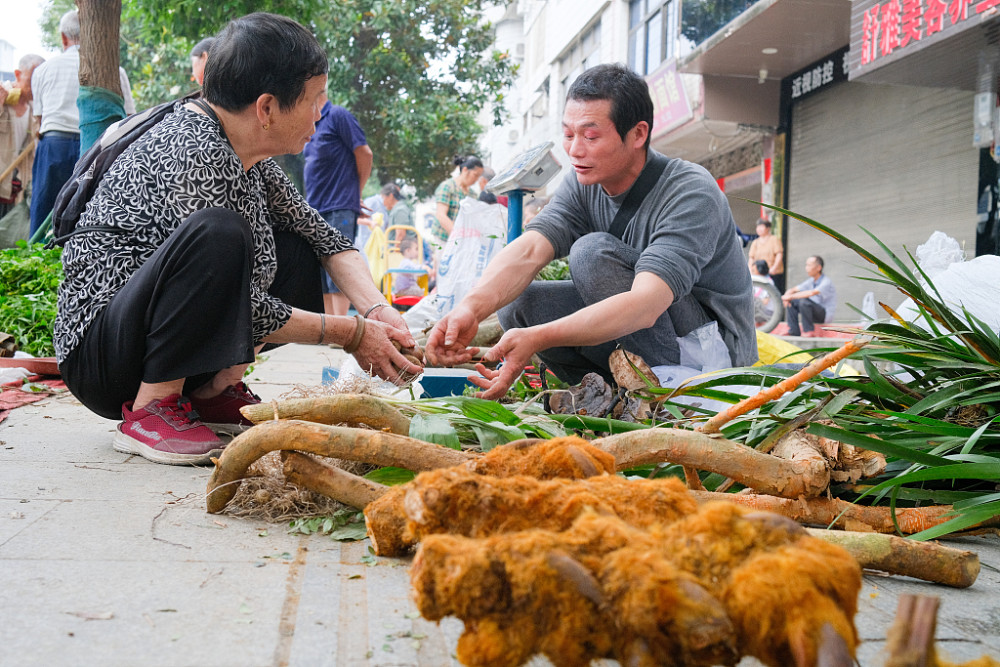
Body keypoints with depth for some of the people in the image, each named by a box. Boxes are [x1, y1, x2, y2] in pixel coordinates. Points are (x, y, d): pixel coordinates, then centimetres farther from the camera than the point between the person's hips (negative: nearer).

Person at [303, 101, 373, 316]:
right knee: (320, 277, 8)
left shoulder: (338, 115, -5)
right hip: (315, 210, 9)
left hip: (339, 210, -9)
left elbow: (364, 154, -8)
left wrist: (355, 192, 1)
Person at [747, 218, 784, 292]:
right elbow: (751, 257, 13)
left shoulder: (774, 239, 4)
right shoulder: (755, 242, 17)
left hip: (773, 273, -3)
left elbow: (779, 254, -4)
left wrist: (774, 267, -17)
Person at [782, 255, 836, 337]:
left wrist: (791, 296, -32)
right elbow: (792, 290, 9)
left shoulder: (826, 282, -19)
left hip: (825, 314, -8)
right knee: (792, 302, -2)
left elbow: (811, 293, -37)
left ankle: (809, 331, -20)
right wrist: (787, 297, -15)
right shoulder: (811, 281, 7)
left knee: (804, 301, -31)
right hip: (814, 312, 8)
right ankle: (794, 332, -5)